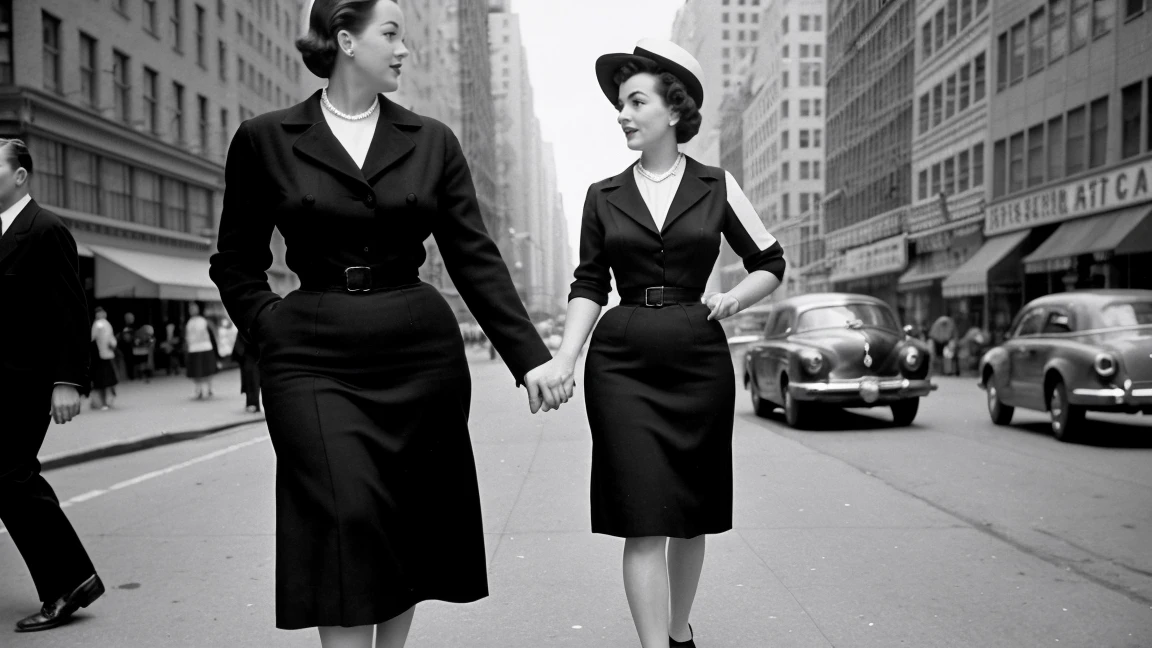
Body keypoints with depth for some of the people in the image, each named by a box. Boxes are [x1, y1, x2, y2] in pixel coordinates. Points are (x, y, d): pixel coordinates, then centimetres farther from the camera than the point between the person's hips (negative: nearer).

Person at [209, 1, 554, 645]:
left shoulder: (431, 140, 7)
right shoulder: (263, 140, 3)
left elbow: (476, 258, 4)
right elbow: (236, 262, 11)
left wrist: (530, 357, -3)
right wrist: (271, 328, -4)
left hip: (421, 352, 2)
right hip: (316, 360, -2)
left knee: (410, 530, 7)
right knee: (346, 520, -10)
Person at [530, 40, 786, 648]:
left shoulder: (716, 186, 5)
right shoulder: (604, 196, 7)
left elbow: (770, 264, 11)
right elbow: (588, 285, 5)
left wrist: (733, 298, -7)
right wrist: (565, 357, -8)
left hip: (699, 359, 1)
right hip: (622, 362, 0)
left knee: (691, 513, 11)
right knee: (642, 518, -6)